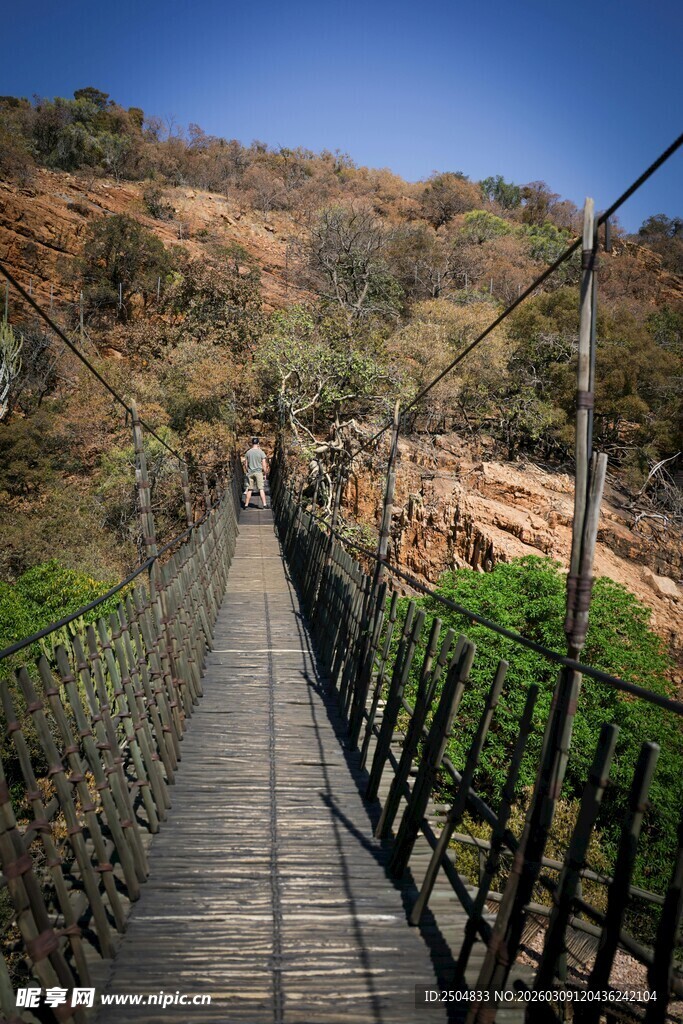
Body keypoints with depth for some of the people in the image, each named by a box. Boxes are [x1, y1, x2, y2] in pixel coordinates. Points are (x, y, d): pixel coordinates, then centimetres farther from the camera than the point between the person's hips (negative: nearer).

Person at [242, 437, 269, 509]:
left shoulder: (248, 452, 3)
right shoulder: (261, 452, -5)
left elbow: (246, 464, 9)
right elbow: (264, 464, -5)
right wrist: (265, 472, 6)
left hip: (250, 472, 3)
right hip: (258, 472, -3)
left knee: (249, 489, 8)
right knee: (261, 489, -2)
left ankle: (246, 505, 11)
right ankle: (264, 504, -5)